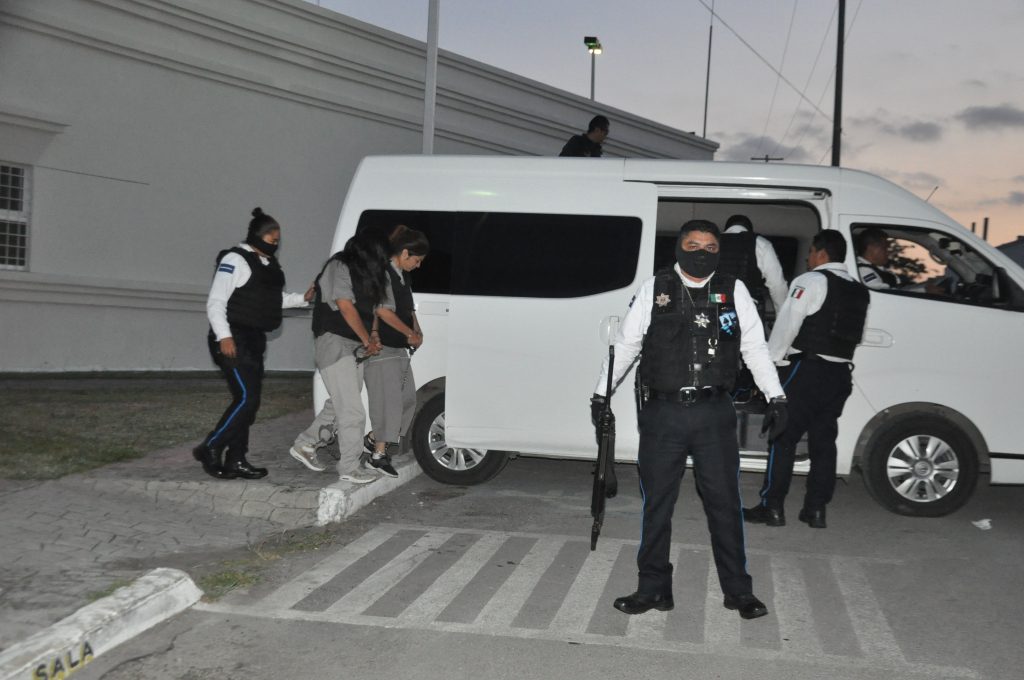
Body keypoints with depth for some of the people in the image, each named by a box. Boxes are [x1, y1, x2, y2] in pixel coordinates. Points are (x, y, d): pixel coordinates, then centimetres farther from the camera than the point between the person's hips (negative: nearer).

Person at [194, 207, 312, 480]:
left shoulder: (266, 263, 16)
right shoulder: (235, 260, -12)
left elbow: (273, 299, 28)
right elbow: (215, 302, -17)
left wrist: (303, 298, 16)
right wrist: (223, 336, -26)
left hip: (254, 340, 10)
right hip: (233, 341, -9)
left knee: (249, 400, 9)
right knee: (247, 398, -15)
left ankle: (236, 460, 15)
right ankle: (209, 449, -4)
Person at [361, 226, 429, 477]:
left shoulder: (403, 277, 15)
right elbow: (382, 311, -19)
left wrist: (417, 333, 4)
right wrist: (411, 334, -12)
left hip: (400, 349, 9)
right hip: (382, 348, -9)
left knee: (407, 399, 10)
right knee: (389, 401, -6)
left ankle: (373, 440, 23)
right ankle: (378, 454, 5)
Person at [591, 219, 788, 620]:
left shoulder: (734, 291, 7)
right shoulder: (654, 289, 5)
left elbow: (755, 347, 9)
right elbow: (625, 344, 10)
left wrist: (776, 397, 4)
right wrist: (602, 392, 11)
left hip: (714, 415, 0)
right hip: (662, 414, 0)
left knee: (724, 504, 5)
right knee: (657, 504, 7)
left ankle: (738, 590, 18)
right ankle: (654, 589, 19)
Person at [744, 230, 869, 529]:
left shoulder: (811, 281, -8)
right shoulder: (859, 292, 16)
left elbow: (786, 325, -12)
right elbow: (855, 336, 12)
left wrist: (771, 362, -3)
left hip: (805, 370, -7)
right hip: (840, 374, 7)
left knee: (783, 439, -1)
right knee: (823, 441, 10)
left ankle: (772, 507, 1)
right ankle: (816, 509, 13)